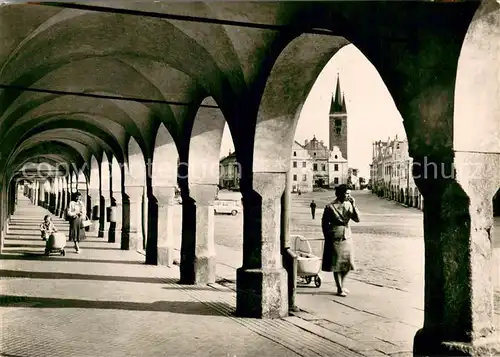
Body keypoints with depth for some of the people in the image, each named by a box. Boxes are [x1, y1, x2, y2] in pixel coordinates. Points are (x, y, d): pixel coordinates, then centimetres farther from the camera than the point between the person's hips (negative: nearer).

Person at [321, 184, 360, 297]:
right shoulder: (330, 207, -12)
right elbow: (324, 223, -4)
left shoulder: (348, 205, 2)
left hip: (347, 238, 5)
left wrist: (354, 205, -15)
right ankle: (339, 289, 17)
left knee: (348, 264, 10)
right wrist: (328, 238, -2)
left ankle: (341, 285, 31)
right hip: (335, 240, -5)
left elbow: (357, 219, -4)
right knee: (337, 265, 4)